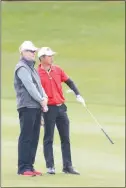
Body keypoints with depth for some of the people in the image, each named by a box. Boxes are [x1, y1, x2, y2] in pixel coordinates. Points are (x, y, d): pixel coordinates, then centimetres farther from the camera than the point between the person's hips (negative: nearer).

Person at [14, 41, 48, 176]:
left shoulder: (32, 68, 23)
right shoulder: (22, 67, -7)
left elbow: (38, 85, 19)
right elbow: (29, 86, -15)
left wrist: (44, 97, 1)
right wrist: (41, 100, -13)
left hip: (37, 107, 9)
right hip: (27, 106, -9)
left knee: (34, 138, 9)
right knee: (26, 137, -9)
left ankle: (29, 166, 12)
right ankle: (23, 168, -8)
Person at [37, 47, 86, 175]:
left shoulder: (57, 70, 7)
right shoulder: (37, 74, -8)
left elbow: (69, 82, 16)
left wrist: (78, 95, 4)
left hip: (61, 107, 6)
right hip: (49, 109, -6)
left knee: (65, 138, 7)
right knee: (48, 139, 1)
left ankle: (67, 166, 12)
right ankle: (50, 166, 6)